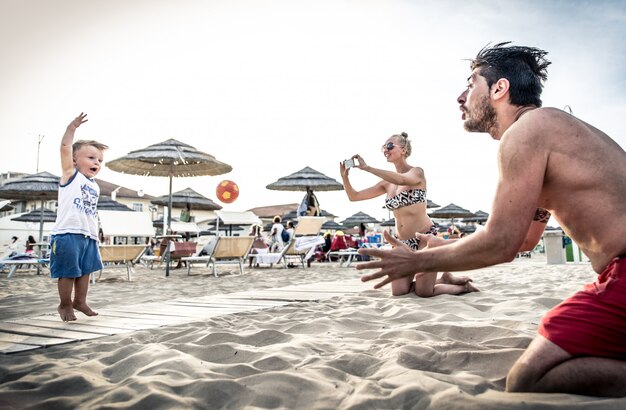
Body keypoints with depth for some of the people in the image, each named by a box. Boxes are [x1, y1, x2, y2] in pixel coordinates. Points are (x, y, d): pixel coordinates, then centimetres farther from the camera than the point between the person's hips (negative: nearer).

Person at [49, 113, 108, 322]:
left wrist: (96, 235, 19)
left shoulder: (95, 187, 17)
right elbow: (65, 148, -12)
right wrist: (71, 128, -15)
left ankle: (80, 301, 27)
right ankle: (65, 304, 16)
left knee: (85, 271, 13)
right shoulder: (70, 174, 0)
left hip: (89, 236, 7)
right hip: (68, 234, -7)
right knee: (68, 273, 1)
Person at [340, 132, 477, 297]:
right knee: (398, 292, 2)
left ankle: (448, 278, 23)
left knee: (423, 292, -7)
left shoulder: (417, 172, -6)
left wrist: (367, 168, -30)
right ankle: (441, 280, 24)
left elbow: (401, 179, -31)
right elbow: (354, 196, 9)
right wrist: (345, 176, -9)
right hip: (403, 243, 6)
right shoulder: (386, 183, 10)